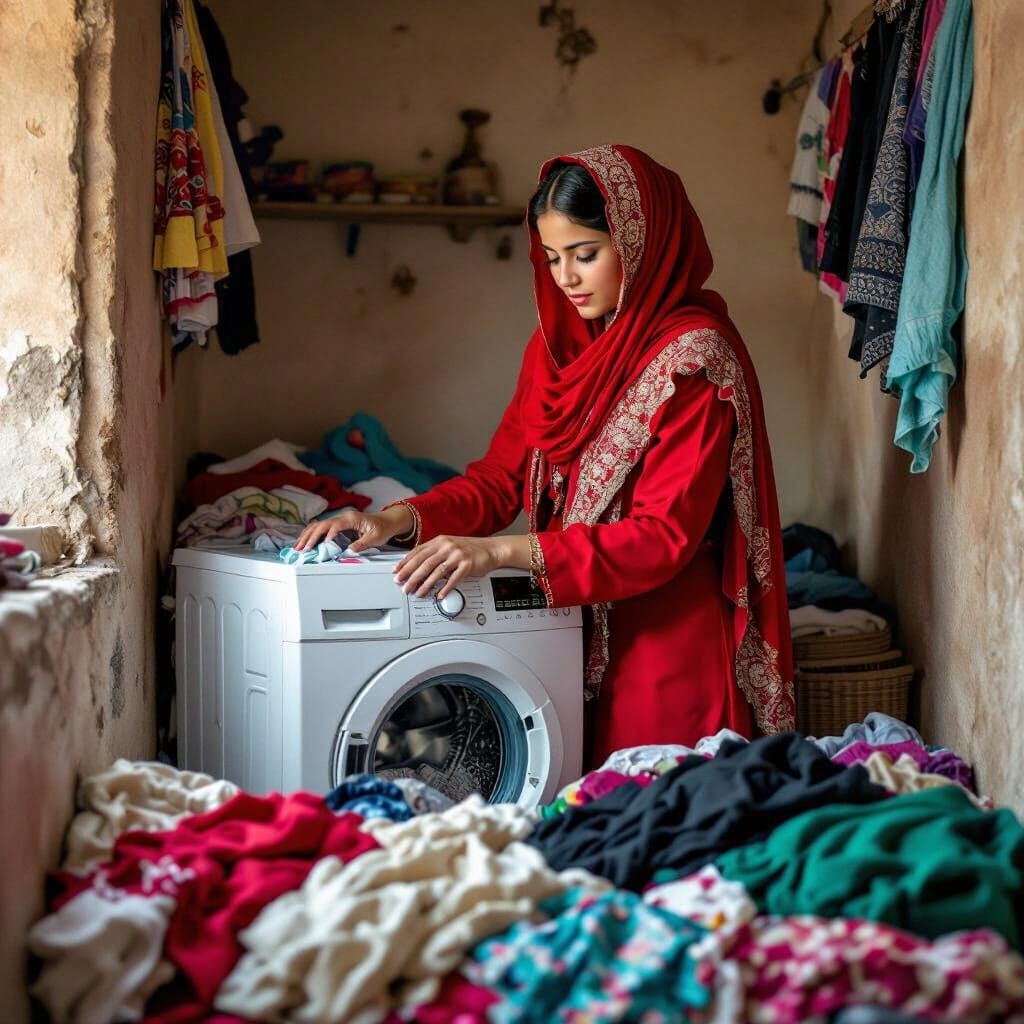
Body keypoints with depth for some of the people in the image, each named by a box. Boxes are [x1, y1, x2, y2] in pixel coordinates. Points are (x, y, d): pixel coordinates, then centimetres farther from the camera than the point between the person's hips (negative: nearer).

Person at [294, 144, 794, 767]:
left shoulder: (693, 355, -13)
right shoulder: (558, 344, 10)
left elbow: (665, 536, -19)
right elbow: (501, 478, 10)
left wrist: (502, 552, -26)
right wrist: (400, 520, -9)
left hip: (669, 644, -6)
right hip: (575, 634, 6)